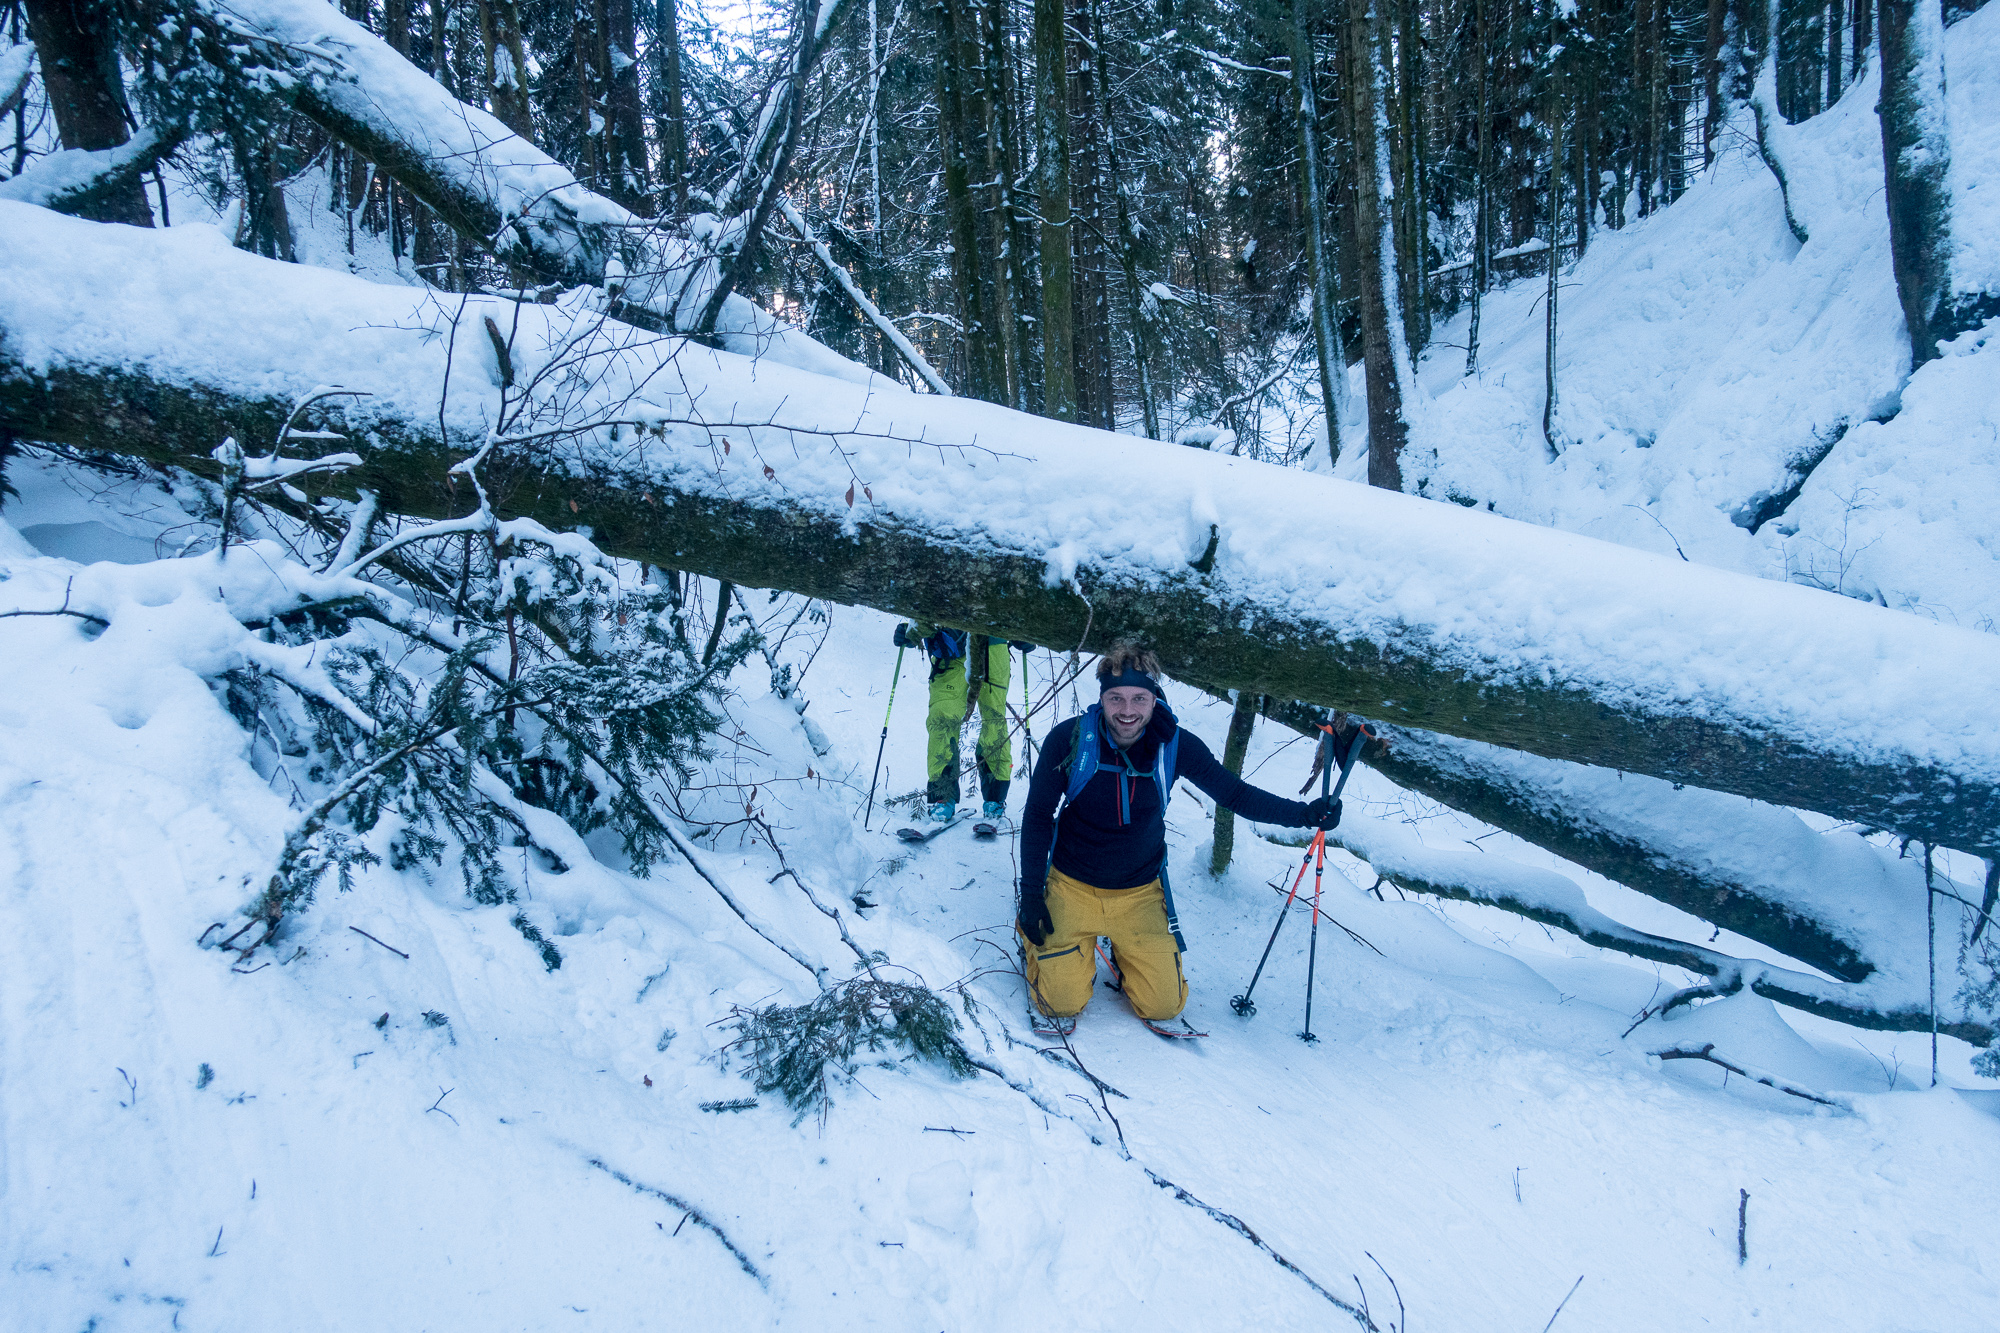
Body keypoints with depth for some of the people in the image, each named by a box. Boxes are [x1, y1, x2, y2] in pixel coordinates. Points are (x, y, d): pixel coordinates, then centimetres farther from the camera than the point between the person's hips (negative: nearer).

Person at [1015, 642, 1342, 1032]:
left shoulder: (1175, 746, -15)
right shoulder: (1069, 739, -19)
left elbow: (1235, 794, -6)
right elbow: (1037, 815, -9)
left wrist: (1305, 813, -19)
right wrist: (1030, 893, -10)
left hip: (1139, 893, 2)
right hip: (1072, 887, -2)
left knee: (1163, 1006, 3)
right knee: (1062, 1003, -5)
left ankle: (1125, 953, 33)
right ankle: (1039, 939, 25)